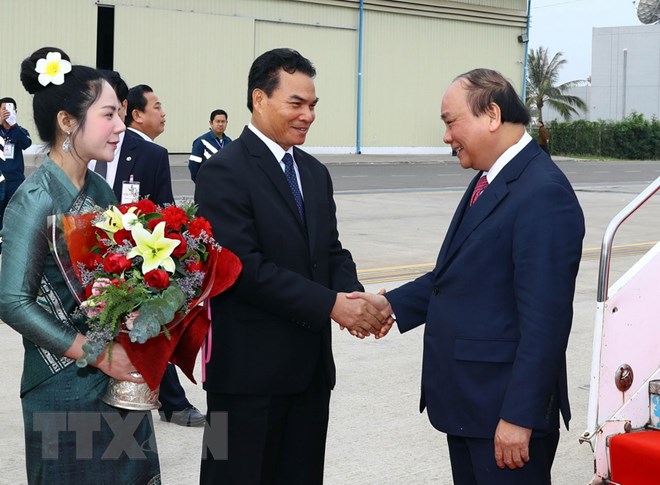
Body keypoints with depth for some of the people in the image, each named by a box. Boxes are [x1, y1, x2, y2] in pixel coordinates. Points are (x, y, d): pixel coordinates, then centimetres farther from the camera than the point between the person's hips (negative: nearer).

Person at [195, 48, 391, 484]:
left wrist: (354, 296, -9)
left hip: (310, 363, 7)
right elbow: (245, 267, -20)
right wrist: (331, 304, -21)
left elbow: (331, 250, 13)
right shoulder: (225, 171, -12)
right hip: (249, 366, -7)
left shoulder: (315, 172, 13)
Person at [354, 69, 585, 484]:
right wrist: (391, 304, 4)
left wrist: (519, 416, -23)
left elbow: (545, 320, -23)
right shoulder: (487, 182, 10)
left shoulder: (543, 193, -20)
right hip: (466, 402, 9)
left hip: (505, 405, -9)